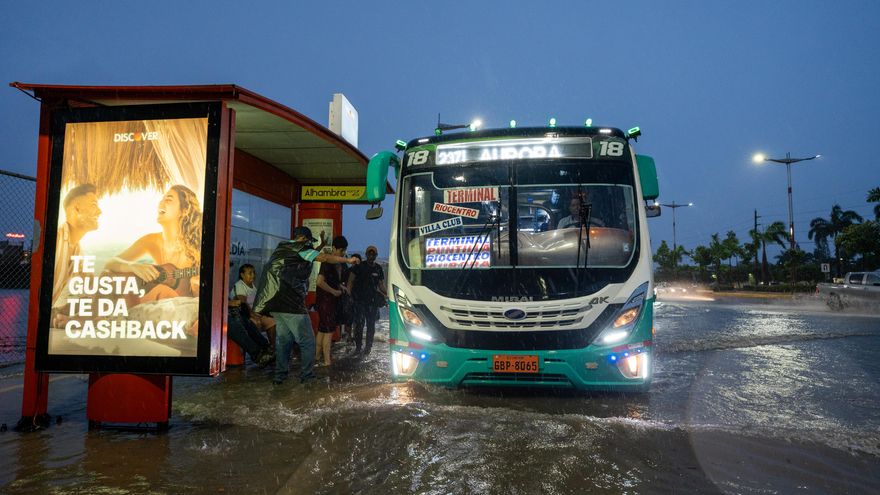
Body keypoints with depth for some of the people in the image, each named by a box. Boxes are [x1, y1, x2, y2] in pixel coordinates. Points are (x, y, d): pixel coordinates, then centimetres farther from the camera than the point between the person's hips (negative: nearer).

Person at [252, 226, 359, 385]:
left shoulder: (281, 247, 18)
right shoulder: (299, 248, -5)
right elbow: (325, 257, -11)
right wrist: (348, 260, -4)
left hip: (276, 304, 9)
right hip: (292, 305, -9)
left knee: (283, 340, 14)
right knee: (307, 342, 0)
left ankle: (280, 376, 16)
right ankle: (307, 376, 2)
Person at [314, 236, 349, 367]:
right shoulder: (328, 261, -18)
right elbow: (319, 282, -27)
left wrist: (340, 286, 8)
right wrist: (334, 291, -17)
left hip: (331, 298, 10)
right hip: (325, 298, -10)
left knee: (322, 329, 15)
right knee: (329, 330, -10)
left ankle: (316, 358, 24)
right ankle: (327, 362, -9)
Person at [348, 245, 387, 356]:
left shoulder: (378, 269, 10)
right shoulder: (359, 267, 0)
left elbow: (381, 284, 17)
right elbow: (350, 281, -1)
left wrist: (386, 295, 2)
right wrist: (349, 294, -12)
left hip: (372, 301, 3)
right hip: (359, 300, -3)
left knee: (371, 325, 7)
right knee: (359, 324, -3)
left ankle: (368, 347, 16)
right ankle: (358, 347, 4)